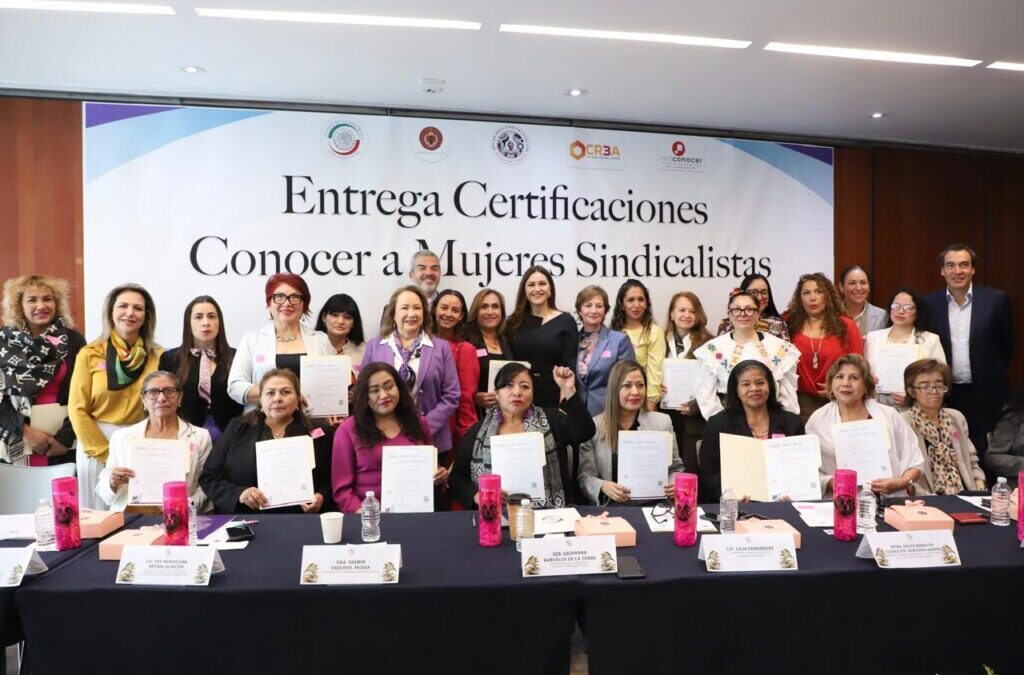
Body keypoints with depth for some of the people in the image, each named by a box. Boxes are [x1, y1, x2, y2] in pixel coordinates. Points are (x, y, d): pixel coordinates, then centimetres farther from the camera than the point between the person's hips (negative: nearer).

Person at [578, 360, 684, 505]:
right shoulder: (593, 426, 2)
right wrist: (603, 487, -18)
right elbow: (585, 476, 3)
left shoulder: (662, 422, 8)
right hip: (612, 508, -1)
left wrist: (674, 485, -6)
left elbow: (675, 468, 15)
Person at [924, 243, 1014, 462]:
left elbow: (1006, 347, 6)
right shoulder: (930, 304, 2)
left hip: (984, 395, -1)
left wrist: (993, 378, 7)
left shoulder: (996, 300, -1)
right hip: (944, 395, 1)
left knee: (981, 458, 4)